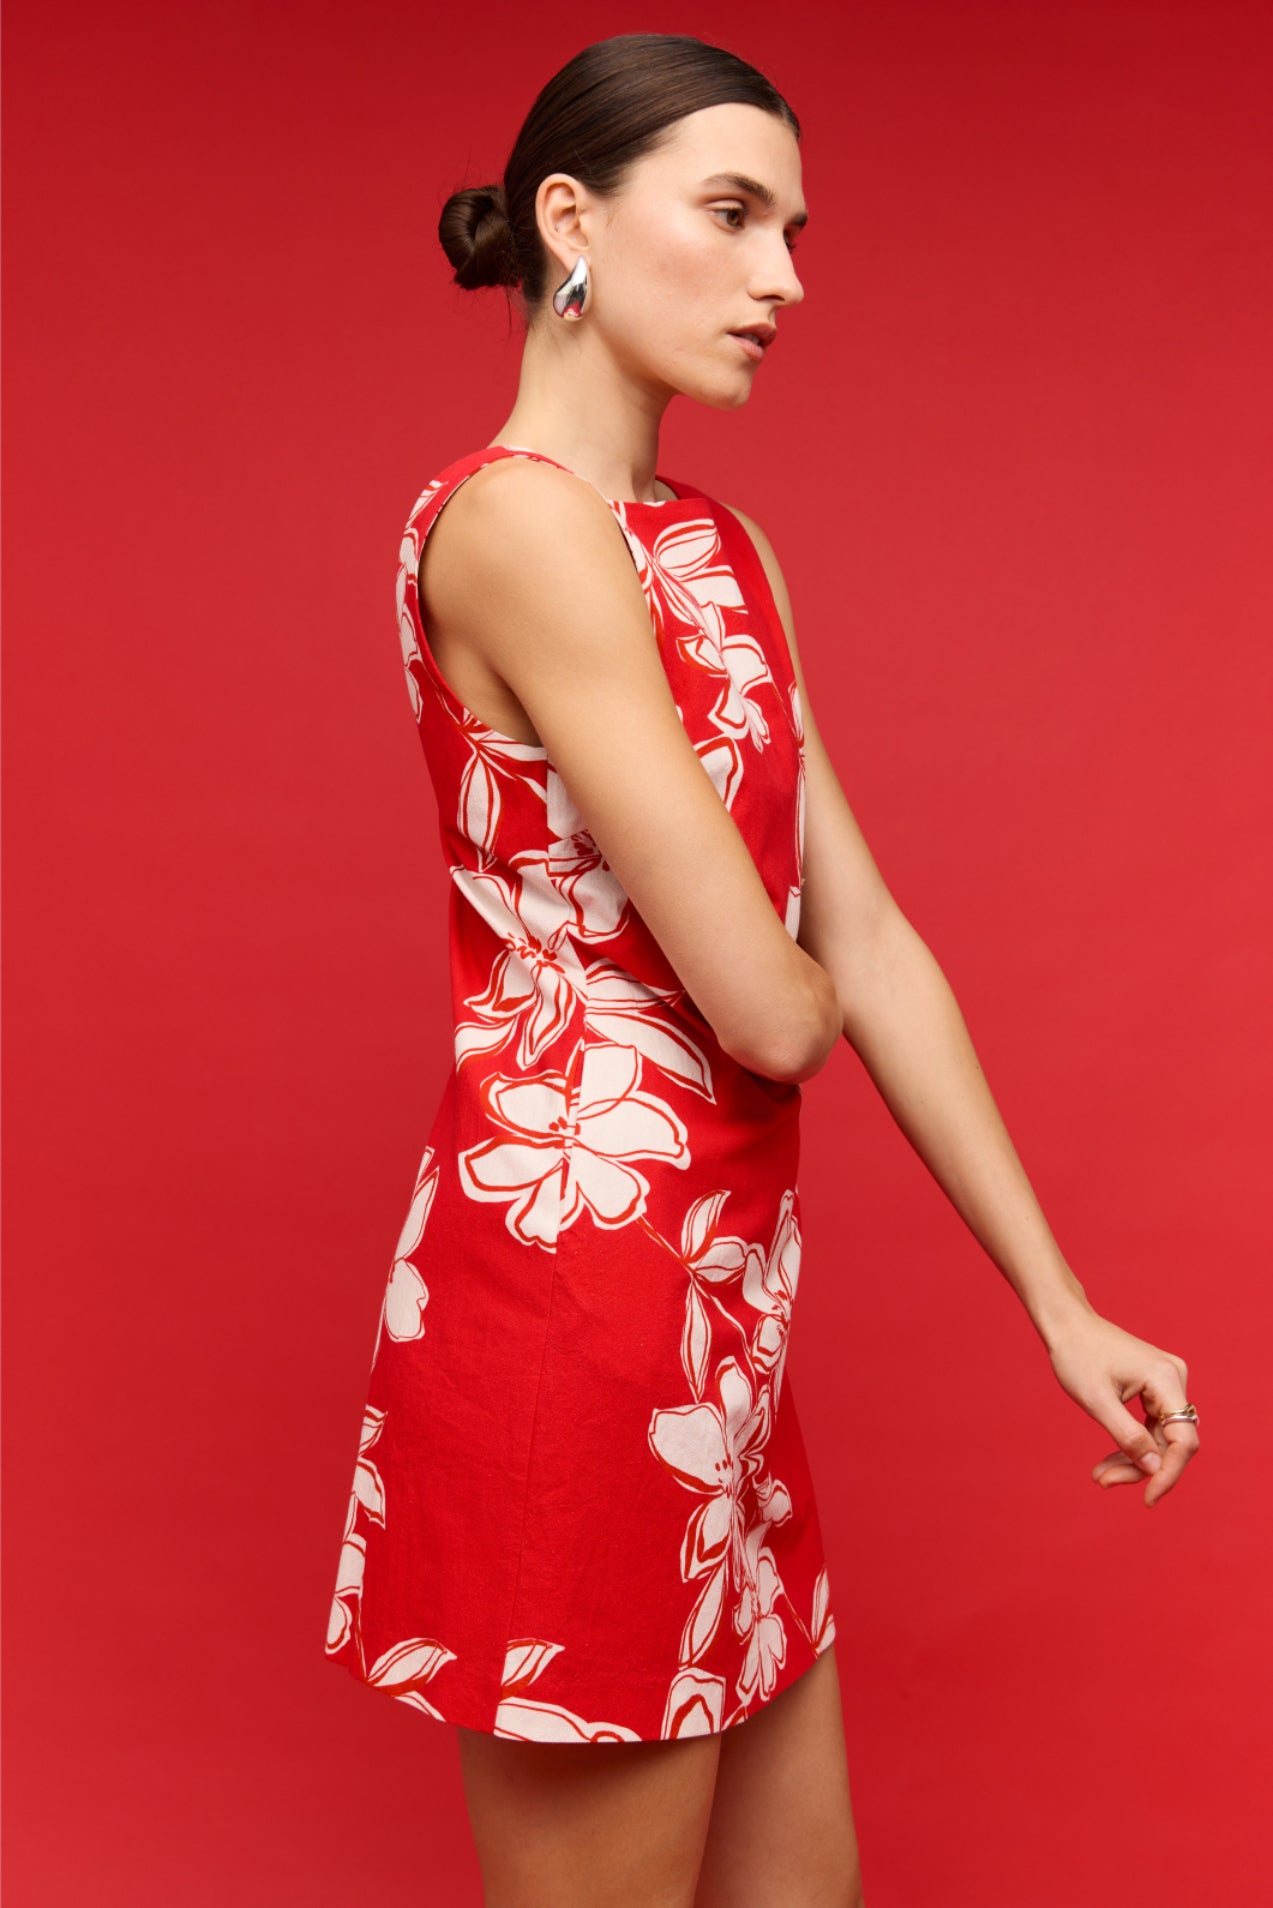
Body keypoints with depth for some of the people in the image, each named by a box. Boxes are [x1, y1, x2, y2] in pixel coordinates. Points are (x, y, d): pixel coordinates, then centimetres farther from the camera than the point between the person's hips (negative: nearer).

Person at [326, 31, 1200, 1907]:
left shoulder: (723, 550, 12)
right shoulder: (516, 521, -16)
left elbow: (867, 944, 9)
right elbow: (765, 1006, -20)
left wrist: (1061, 1304, 7)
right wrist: (792, 981, 5)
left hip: (716, 1305, 8)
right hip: (574, 1281, -8)